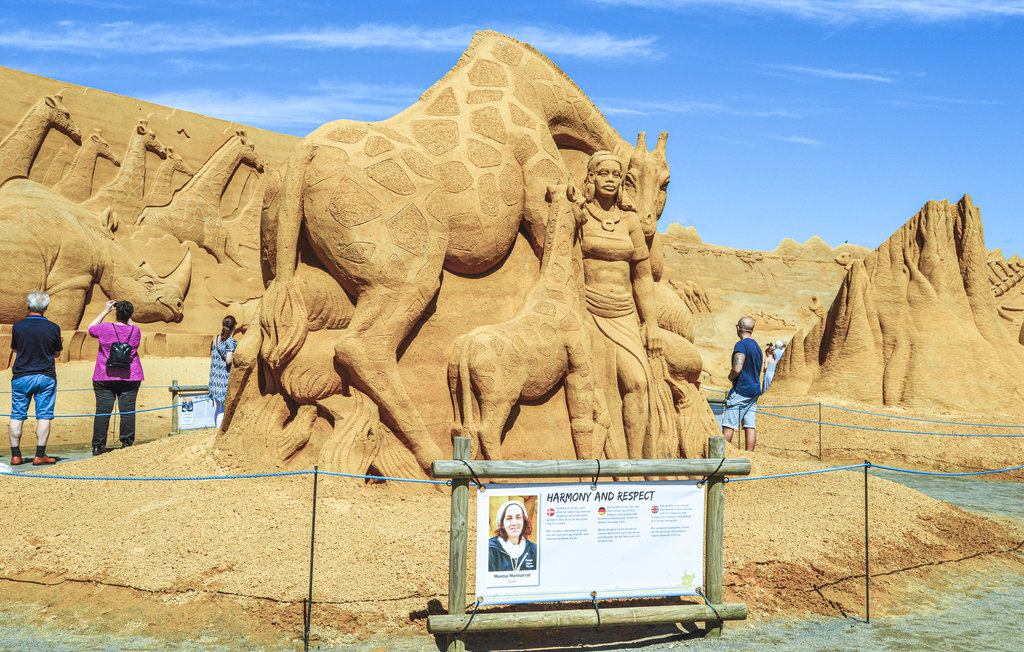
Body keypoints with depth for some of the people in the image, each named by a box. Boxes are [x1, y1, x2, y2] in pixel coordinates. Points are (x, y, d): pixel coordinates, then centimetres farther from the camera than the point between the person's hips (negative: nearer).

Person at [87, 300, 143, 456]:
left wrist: (105, 311, 19)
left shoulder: (105, 328, -6)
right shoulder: (135, 331, 0)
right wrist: (128, 318, 22)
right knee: (127, 411, 2)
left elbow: (91, 328, 17)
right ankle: (127, 444, 2)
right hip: (129, 378, 1)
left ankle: (98, 445, 4)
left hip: (104, 377, -1)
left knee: (102, 411, 2)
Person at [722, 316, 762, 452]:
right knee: (750, 426, 5)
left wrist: (730, 376, -3)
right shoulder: (757, 346, 15)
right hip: (754, 390, 9)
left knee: (728, 426, -5)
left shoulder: (741, 345, -13)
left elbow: (737, 369, -23)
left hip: (741, 391, -9)